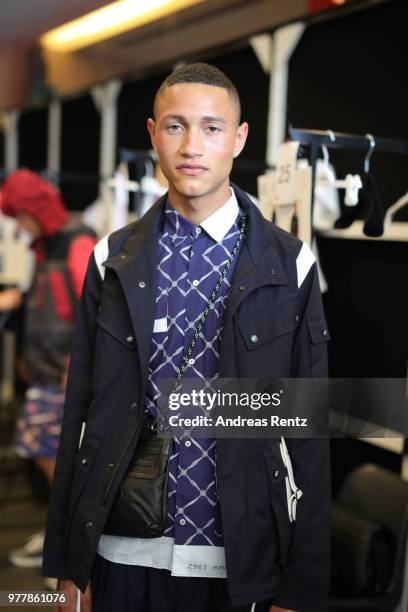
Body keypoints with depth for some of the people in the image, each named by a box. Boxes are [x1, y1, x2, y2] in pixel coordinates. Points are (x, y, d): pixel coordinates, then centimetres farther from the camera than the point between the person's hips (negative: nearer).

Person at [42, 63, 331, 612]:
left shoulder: (289, 267, -3)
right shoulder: (112, 262, 2)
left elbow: (308, 435, -3)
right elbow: (80, 413, 3)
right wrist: (68, 565, 3)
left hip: (236, 565, -1)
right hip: (121, 554, 2)